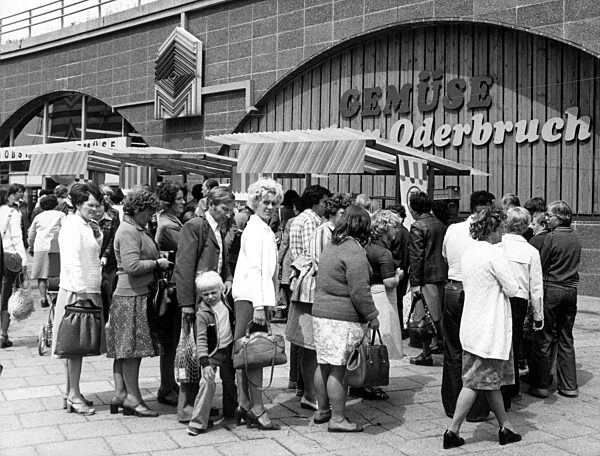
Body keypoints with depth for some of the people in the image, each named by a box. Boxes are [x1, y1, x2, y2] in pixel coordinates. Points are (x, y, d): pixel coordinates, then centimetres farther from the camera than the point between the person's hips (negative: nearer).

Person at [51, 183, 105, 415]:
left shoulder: (88, 226, 16)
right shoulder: (73, 226, -13)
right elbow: (72, 261, -21)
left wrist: (97, 235, 7)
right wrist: (82, 293, -23)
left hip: (88, 292, 10)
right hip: (77, 293, -9)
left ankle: (71, 393, 21)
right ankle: (74, 396, 2)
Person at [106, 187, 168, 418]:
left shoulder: (138, 229, 18)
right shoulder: (128, 231, -14)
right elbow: (132, 266, -22)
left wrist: (158, 259, 10)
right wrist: (158, 263, -11)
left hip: (135, 295, 10)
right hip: (131, 297, -10)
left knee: (124, 348, 11)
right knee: (132, 347, -4)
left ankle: (120, 393, 16)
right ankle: (132, 397, 3)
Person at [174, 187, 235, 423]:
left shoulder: (219, 230, 17)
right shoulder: (194, 226, -9)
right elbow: (183, 267, -14)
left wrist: (228, 279, 4)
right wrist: (187, 304, -18)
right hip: (197, 301, -8)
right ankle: (186, 407, 6)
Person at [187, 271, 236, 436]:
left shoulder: (225, 302, -1)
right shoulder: (202, 314, -19)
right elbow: (201, 340, -23)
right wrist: (204, 362, -30)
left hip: (228, 350, 6)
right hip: (212, 354, -6)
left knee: (230, 382, 18)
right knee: (208, 383, -21)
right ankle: (198, 422, -15)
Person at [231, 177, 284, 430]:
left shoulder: (264, 230, 20)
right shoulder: (256, 229, -9)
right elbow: (253, 269, -16)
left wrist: (265, 302, 14)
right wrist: (259, 305, -21)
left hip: (258, 298, 9)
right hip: (251, 298, -9)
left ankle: (245, 405, 14)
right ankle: (256, 409, -4)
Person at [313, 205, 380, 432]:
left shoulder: (330, 247, 14)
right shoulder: (354, 251, -15)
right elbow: (359, 291, -19)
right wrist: (372, 315, -8)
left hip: (321, 311, 9)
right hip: (343, 319, -9)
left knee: (324, 364, 17)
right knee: (338, 369, -2)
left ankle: (322, 410, 29)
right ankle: (337, 418, 5)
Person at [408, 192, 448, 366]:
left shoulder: (417, 227, -13)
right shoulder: (440, 224, 10)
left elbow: (416, 257, -17)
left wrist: (415, 283, -15)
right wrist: (445, 272, 20)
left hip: (427, 277, -8)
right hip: (442, 275, 8)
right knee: (439, 314, 20)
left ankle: (426, 354, 2)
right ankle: (441, 343, 31)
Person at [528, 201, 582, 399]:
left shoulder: (550, 238, -13)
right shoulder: (575, 238, 7)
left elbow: (540, 267, -10)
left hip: (551, 289, -6)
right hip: (571, 290, 6)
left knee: (543, 338, 3)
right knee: (566, 339, 13)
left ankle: (540, 385, 7)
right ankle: (569, 386, 16)